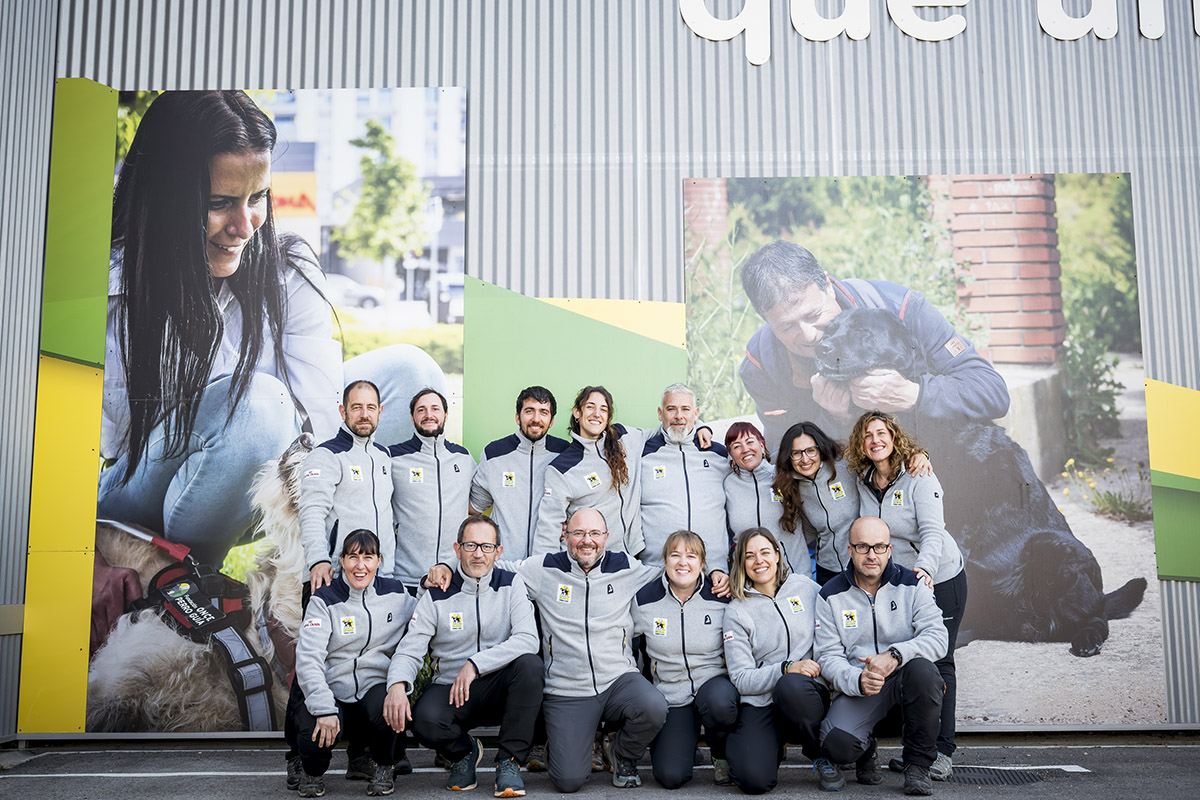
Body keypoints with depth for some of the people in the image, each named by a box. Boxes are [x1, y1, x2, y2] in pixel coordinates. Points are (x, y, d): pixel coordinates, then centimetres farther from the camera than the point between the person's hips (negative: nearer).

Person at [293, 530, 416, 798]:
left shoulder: (396, 593, 4)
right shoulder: (325, 600, -3)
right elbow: (308, 658, -12)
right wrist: (324, 709, -24)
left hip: (376, 687, 1)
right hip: (332, 693, -1)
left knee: (386, 705, -33)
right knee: (315, 732, -31)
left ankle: (383, 767, 1)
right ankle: (313, 771, 10)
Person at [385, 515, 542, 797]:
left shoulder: (511, 585, -1)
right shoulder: (437, 596, -1)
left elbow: (528, 639, -15)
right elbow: (410, 651, -4)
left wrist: (475, 664, -24)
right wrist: (397, 684, -27)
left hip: (499, 689, 0)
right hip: (450, 688, 0)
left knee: (530, 663, -31)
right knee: (425, 720, -32)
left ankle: (509, 761, -15)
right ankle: (463, 751, 6)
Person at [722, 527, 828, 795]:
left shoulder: (804, 586, 7)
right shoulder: (737, 611, 2)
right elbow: (741, 678, -3)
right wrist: (786, 668, -18)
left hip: (806, 692, 1)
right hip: (761, 703, 0)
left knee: (791, 686, -37)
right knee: (754, 780, -25)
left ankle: (821, 754, -7)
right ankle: (775, 747, 13)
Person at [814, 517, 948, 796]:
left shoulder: (911, 585, 1)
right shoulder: (831, 595, 1)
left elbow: (937, 637, -10)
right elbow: (828, 657, -2)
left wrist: (895, 654, -29)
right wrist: (858, 680, -24)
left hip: (904, 679, 1)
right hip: (857, 688, 0)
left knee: (922, 668, -36)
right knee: (837, 744, -29)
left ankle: (917, 765, -12)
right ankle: (866, 752, 13)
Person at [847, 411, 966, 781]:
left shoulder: (919, 479, -11)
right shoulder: (863, 484, 4)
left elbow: (932, 531, -21)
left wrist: (923, 568, -37)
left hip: (940, 578, -4)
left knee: (937, 661, -3)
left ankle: (943, 750, 6)